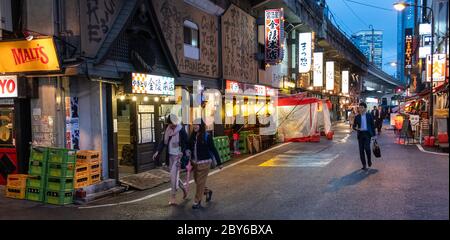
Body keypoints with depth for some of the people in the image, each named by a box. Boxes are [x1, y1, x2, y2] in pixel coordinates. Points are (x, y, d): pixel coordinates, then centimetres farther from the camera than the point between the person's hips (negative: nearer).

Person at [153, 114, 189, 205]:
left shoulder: (181, 130, -12)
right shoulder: (167, 130, 5)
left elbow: (186, 143, -8)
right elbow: (163, 142, 8)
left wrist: (182, 153, -20)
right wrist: (157, 151, -4)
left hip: (178, 156, -6)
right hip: (170, 156, 6)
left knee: (173, 175, -11)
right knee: (174, 175, 13)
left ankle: (173, 197, -4)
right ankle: (183, 189, 36)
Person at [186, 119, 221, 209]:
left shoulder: (207, 136, -11)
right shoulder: (193, 136, 5)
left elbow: (213, 149, -8)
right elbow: (190, 147, 15)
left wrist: (218, 162, -6)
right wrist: (188, 152, -8)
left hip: (204, 162, -6)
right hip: (195, 162, 6)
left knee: (200, 182, -1)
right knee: (197, 180, 16)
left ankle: (197, 201, 10)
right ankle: (207, 192, 41)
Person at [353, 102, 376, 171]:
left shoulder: (369, 115, 2)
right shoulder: (357, 117, 6)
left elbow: (373, 125, 4)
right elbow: (354, 126, 9)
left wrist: (374, 134, 0)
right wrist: (356, 128, -15)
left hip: (367, 133, -2)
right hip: (360, 134, 3)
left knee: (367, 147, -18)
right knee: (361, 150, 2)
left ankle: (369, 160, 12)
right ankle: (364, 165, 13)